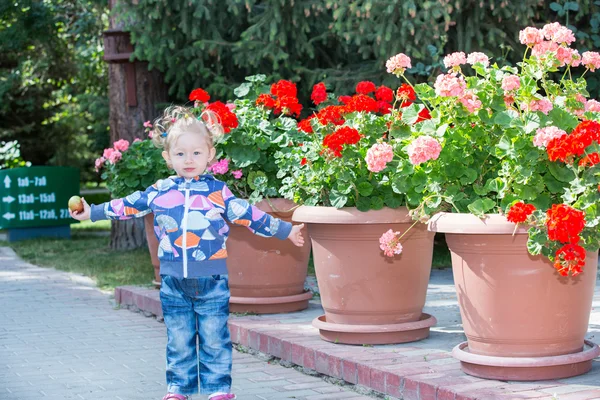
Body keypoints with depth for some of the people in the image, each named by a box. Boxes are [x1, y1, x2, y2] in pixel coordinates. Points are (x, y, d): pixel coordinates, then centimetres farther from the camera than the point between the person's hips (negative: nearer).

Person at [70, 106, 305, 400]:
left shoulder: (218, 191, 0)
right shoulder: (158, 192, 5)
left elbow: (248, 215, 7)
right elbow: (127, 206, 15)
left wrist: (285, 231, 9)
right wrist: (91, 212, 20)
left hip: (212, 281, -2)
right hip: (174, 281, 2)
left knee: (214, 338, 2)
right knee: (178, 339, 9)